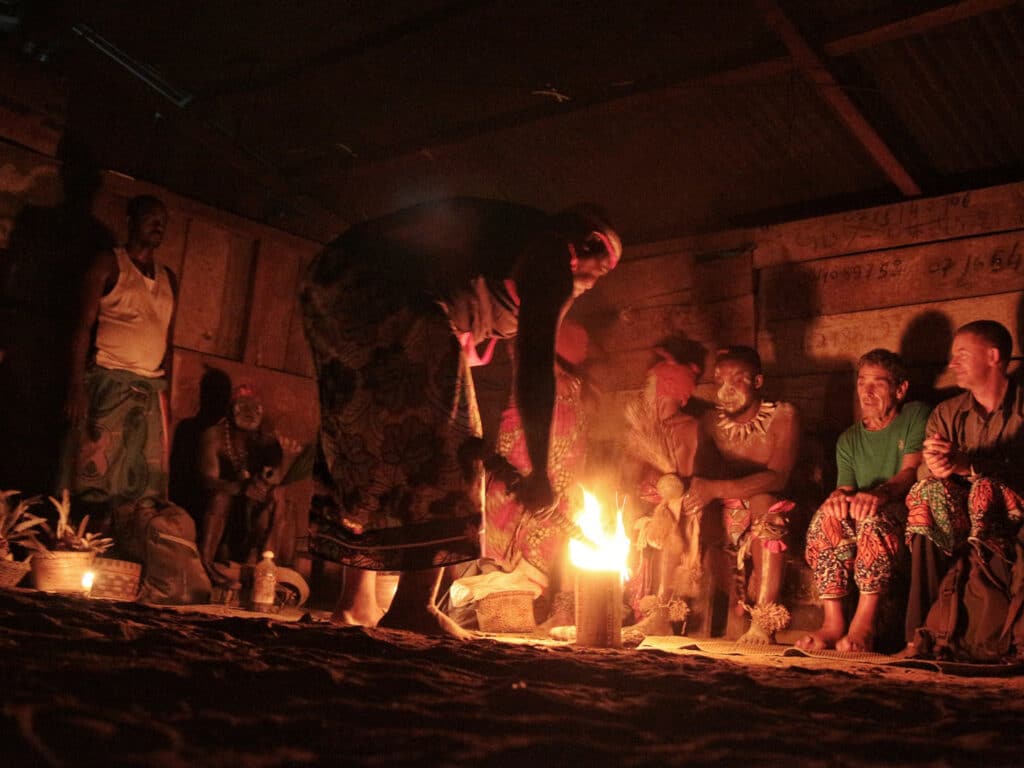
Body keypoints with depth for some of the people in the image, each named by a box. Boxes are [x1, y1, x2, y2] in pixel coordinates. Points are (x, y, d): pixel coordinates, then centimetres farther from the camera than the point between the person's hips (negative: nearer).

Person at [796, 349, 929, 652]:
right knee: (827, 516, -28)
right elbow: (846, 488, 8)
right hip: (860, 525, 4)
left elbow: (912, 471, -12)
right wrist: (840, 495, -20)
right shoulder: (848, 439, 19)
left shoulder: (916, 417, 5)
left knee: (873, 515, -36)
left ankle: (864, 624, -36)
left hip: (905, 516, -4)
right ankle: (833, 623, -31)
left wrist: (882, 493, -34)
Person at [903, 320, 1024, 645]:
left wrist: (969, 466, -30)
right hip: (960, 522, 3)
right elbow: (923, 472, 0)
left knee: (985, 491, -33)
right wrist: (933, 467, -25)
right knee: (929, 492, -27)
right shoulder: (946, 413, 13)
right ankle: (920, 632, -33)